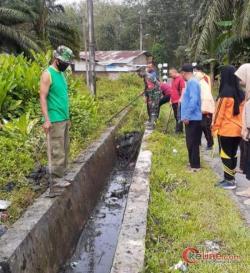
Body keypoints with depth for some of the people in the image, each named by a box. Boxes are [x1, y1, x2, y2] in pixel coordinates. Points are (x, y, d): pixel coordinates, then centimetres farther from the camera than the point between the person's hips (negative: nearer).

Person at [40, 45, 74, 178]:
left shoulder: (61, 74, 15)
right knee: (58, 150, -7)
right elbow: (42, 97, -15)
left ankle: (63, 172, 19)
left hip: (64, 118, 9)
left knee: (65, 148, 11)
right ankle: (58, 175, -1)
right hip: (55, 119, -9)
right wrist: (46, 120, -22)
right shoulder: (47, 74, -10)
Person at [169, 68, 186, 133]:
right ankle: (180, 129, 20)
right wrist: (171, 99, 22)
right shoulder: (173, 79, 17)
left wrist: (180, 98, -21)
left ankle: (178, 130, -4)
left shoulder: (180, 78, -10)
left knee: (178, 116, -7)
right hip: (174, 101, 9)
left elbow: (183, 89, -16)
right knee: (176, 116, 12)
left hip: (178, 101, -9)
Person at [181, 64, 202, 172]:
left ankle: (195, 166, 5)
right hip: (191, 118, 10)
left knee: (192, 143, -3)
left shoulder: (192, 82, -16)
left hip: (192, 118, -10)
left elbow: (193, 100, -25)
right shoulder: (192, 82, 15)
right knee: (191, 143, 18)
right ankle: (193, 163, 29)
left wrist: (186, 116, -22)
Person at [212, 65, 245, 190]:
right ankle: (231, 178, 23)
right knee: (233, 154, 15)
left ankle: (229, 181, 6)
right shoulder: (241, 93, 4)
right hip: (238, 130, 7)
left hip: (225, 130, -6)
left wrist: (215, 128, -4)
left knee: (226, 155, 3)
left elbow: (219, 113, -12)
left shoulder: (225, 93, -15)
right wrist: (240, 125, 18)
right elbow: (242, 112, 10)